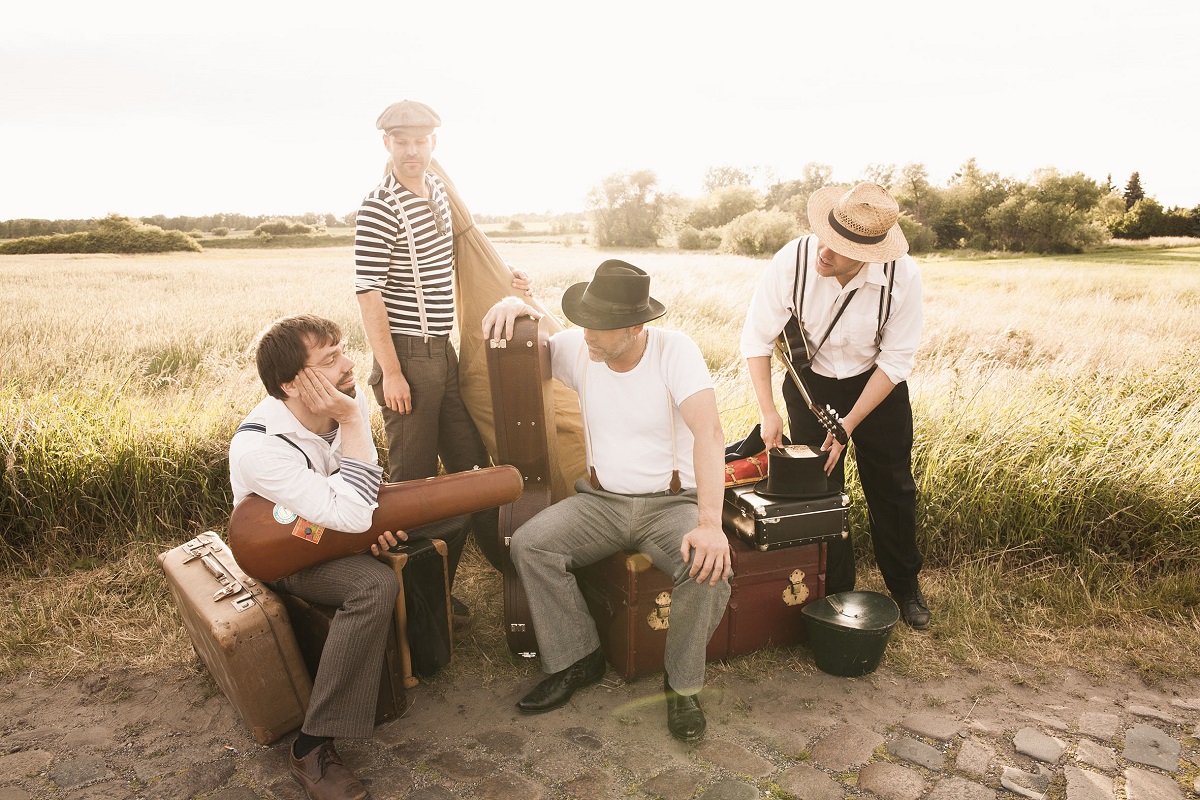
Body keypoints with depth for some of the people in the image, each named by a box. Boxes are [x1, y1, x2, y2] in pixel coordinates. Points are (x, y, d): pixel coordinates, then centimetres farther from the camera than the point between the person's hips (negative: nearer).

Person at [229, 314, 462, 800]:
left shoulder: (347, 400, -16)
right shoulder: (257, 449, -36)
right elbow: (349, 515, -40)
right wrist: (352, 422, -40)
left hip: (340, 523, 7)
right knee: (376, 586, -35)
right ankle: (312, 748, -24)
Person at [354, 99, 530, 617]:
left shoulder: (438, 190, 11)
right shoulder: (379, 207, -14)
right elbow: (368, 292, -16)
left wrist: (501, 279, 16)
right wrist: (390, 371, -17)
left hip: (444, 351, 7)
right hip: (407, 355, -7)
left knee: (471, 463, 15)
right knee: (414, 477, 3)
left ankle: (504, 560, 29)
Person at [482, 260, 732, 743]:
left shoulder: (675, 351, -17)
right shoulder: (577, 348, -5)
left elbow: (708, 431, -29)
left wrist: (710, 523, -41)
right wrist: (511, 306, -18)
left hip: (671, 502, -3)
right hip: (601, 500, 4)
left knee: (708, 567, -31)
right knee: (528, 545, -19)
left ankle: (683, 684, -4)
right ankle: (578, 660, 1)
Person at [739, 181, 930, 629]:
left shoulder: (903, 277, -27)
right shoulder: (792, 261, -28)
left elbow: (895, 361, -17)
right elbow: (756, 339, -16)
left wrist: (850, 422, -20)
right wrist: (768, 412, -21)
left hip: (877, 385, 1)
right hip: (811, 382, 0)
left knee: (892, 489, 11)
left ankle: (905, 588, 34)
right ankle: (836, 595, 20)